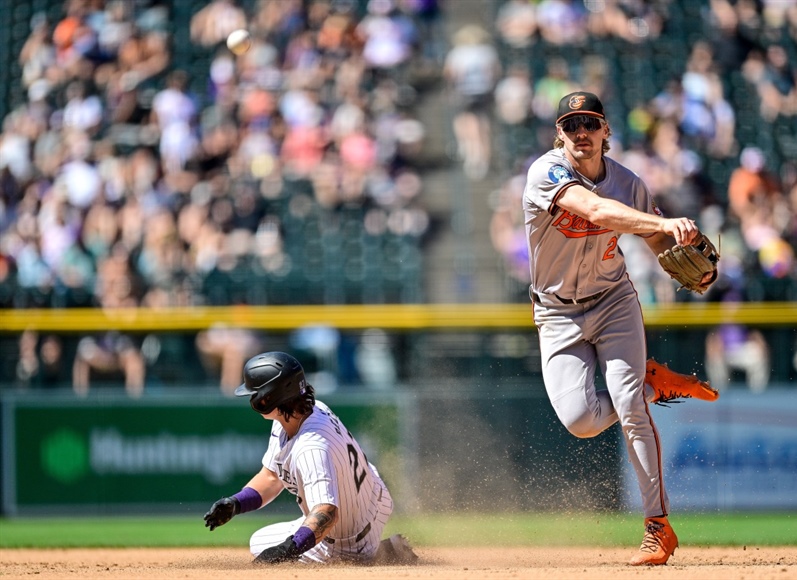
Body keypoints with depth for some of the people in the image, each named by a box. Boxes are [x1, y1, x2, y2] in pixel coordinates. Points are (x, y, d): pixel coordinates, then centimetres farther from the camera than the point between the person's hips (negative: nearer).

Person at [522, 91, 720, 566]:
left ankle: (659, 526, -10)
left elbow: (663, 244, 4)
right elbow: (596, 211, -39)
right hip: (560, 317, -1)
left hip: (614, 304, 1)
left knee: (630, 408, -16)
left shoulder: (628, 183, -8)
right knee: (580, 418, -16)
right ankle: (654, 384, 14)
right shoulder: (547, 173, -21)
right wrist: (666, 222, -52)